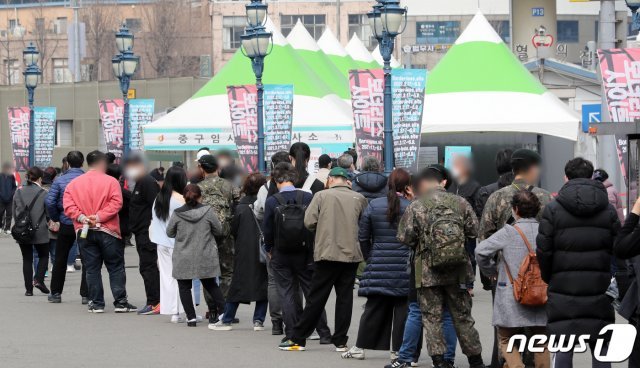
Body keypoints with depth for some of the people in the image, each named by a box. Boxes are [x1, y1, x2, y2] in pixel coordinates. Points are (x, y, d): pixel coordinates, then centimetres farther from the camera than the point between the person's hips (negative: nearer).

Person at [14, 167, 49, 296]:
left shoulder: (18, 192, 2)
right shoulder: (43, 193, -10)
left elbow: (14, 212, 7)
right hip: (40, 232, -3)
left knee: (27, 259, 9)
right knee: (44, 256, 16)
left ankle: (28, 288, 7)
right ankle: (38, 280, -3)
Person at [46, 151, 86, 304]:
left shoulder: (60, 180, -6)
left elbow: (49, 202, -11)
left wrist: (55, 217, 4)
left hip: (66, 224, 1)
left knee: (60, 259, 14)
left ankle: (55, 293, 19)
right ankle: (86, 294, 2)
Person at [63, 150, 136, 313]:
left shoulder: (74, 183, 6)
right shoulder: (111, 181, -4)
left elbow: (68, 205, -3)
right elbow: (116, 203, -15)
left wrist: (81, 217, -10)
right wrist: (99, 217, -15)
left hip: (85, 233, 3)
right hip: (108, 232, -3)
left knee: (92, 269, 8)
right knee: (116, 268, 5)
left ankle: (96, 303, 7)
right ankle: (120, 302, 2)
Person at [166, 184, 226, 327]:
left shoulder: (177, 214, -8)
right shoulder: (208, 211, -8)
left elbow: (169, 233, 5)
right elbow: (219, 231, 3)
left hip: (183, 259, -1)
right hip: (205, 257, 2)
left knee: (184, 287, 8)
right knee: (211, 285, 17)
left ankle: (191, 317, 2)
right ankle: (223, 311, 11)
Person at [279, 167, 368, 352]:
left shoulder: (322, 196, -1)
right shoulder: (359, 199, 3)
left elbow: (309, 221, -6)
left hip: (327, 253, -2)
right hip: (351, 254, 2)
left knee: (316, 298, 2)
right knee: (345, 298, 8)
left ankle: (298, 338, 6)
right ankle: (340, 341, 10)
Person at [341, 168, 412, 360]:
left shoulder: (373, 206, 2)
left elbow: (363, 237, 6)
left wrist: (369, 257, 18)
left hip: (379, 266, 3)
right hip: (405, 267, -3)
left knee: (374, 307, 10)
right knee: (403, 308, 4)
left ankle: (360, 347, 13)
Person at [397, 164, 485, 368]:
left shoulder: (415, 207, -8)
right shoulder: (460, 203, -1)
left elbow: (404, 237, -8)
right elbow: (474, 230, 2)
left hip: (428, 272, -2)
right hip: (457, 272, 3)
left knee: (432, 317, 5)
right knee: (462, 317, 13)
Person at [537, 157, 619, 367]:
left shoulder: (553, 210, -3)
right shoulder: (608, 210, 3)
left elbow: (543, 251, -5)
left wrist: (549, 279, 11)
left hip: (563, 289, -1)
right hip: (599, 289, 2)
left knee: (563, 350, 3)